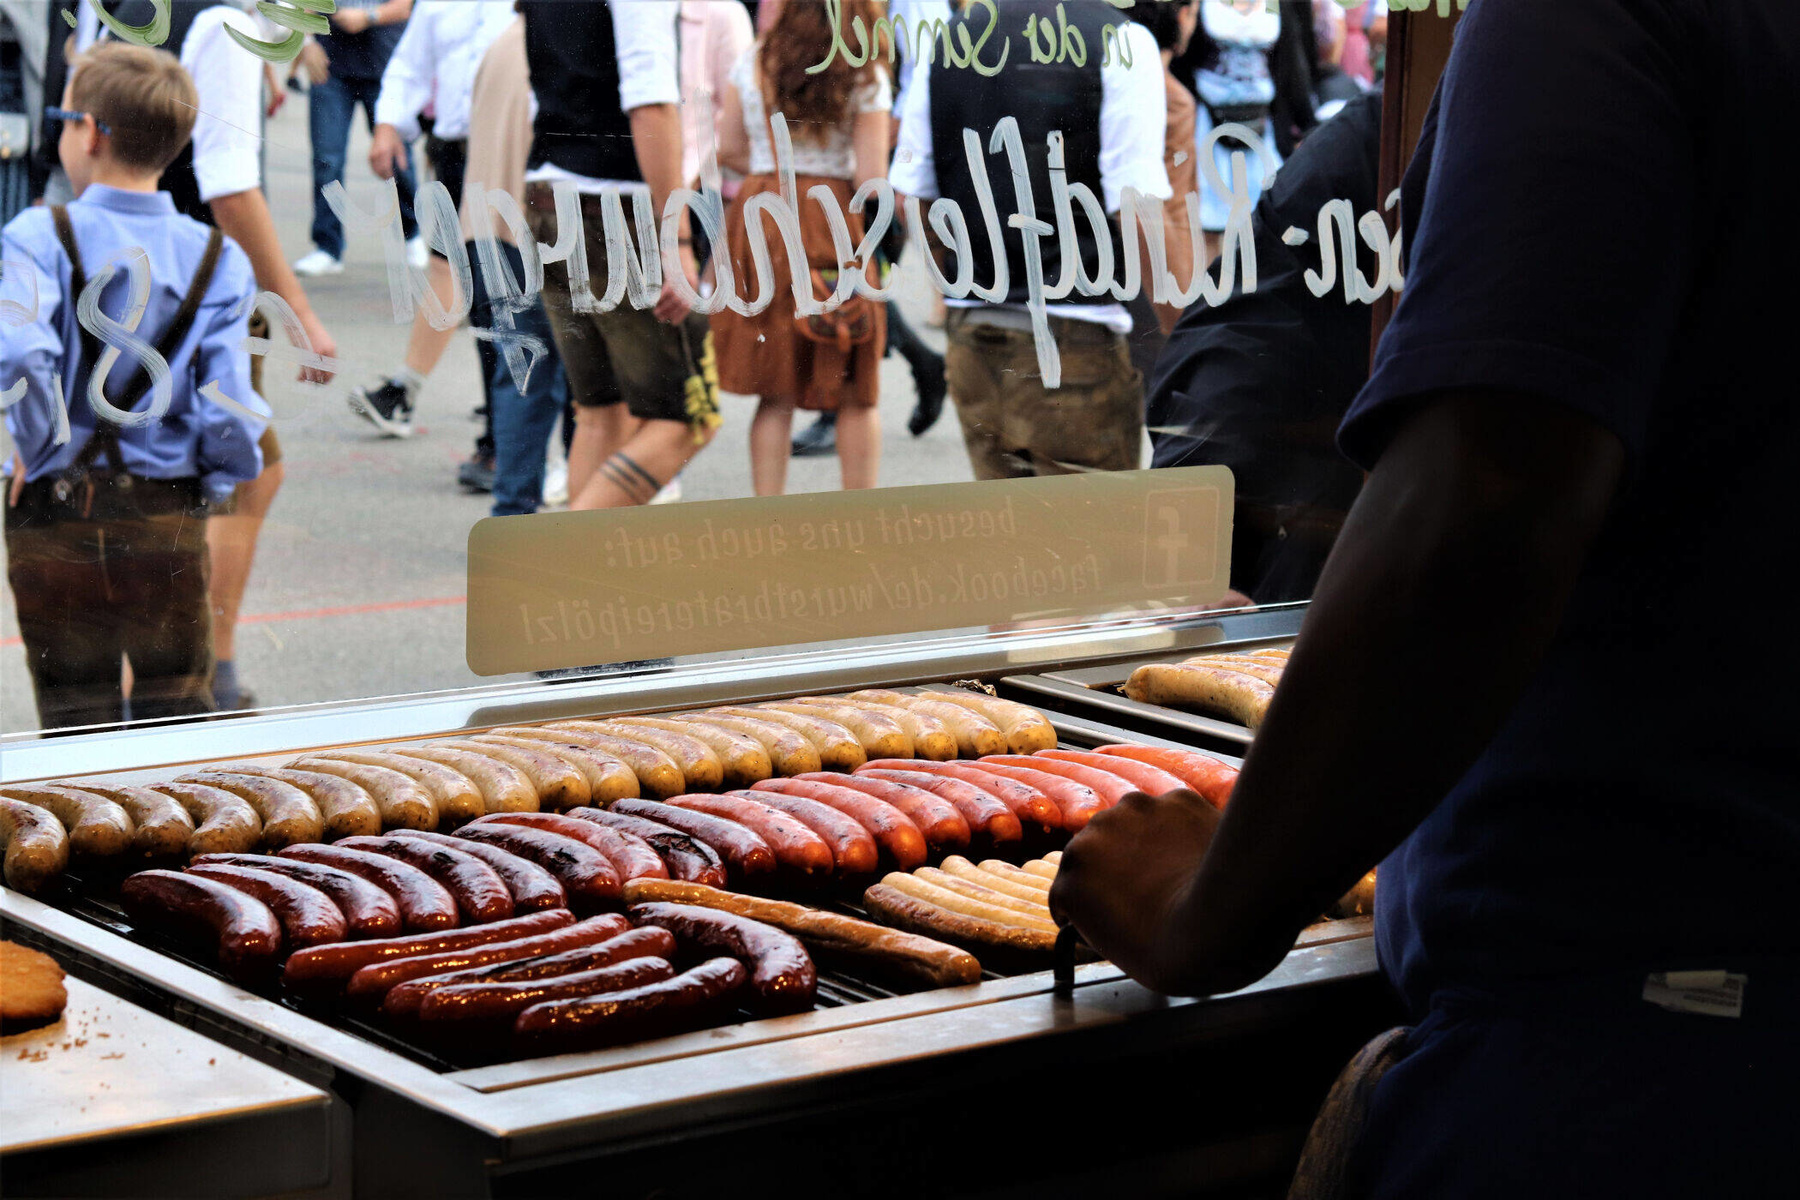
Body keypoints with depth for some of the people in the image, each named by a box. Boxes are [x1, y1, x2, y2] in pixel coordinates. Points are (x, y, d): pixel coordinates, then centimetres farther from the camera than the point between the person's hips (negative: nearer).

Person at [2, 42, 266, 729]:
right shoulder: (217, 259, -3)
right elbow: (229, 412, -12)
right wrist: (207, 484, 7)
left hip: (56, 519, -2)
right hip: (170, 523, 2)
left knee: (76, 718, 9)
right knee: (178, 711, 14)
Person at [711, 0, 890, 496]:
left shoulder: (753, 63, 4)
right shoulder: (866, 78, -4)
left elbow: (729, 148, 9)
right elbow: (870, 177, -9)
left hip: (758, 216, 3)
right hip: (832, 218, -3)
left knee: (776, 392, 8)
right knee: (855, 394, 8)